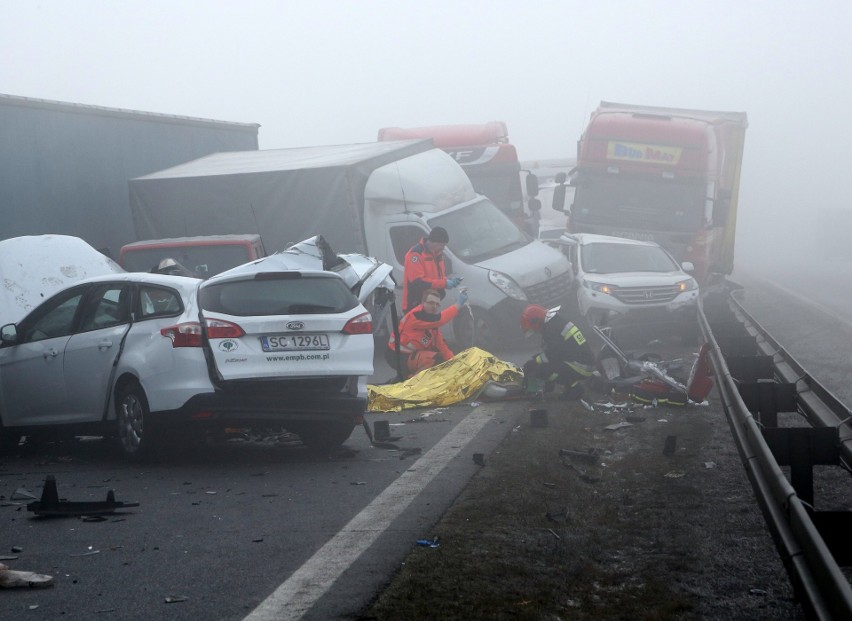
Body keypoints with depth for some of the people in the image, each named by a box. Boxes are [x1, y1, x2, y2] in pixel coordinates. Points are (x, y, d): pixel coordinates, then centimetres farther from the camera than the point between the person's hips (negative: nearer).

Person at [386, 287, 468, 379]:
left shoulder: (433, 322, 6)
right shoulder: (416, 315, -22)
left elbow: (441, 345, 2)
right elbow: (439, 319, -36)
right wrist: (458, 305, -33)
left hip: (413, 354, 10)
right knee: (436, 360, -26)